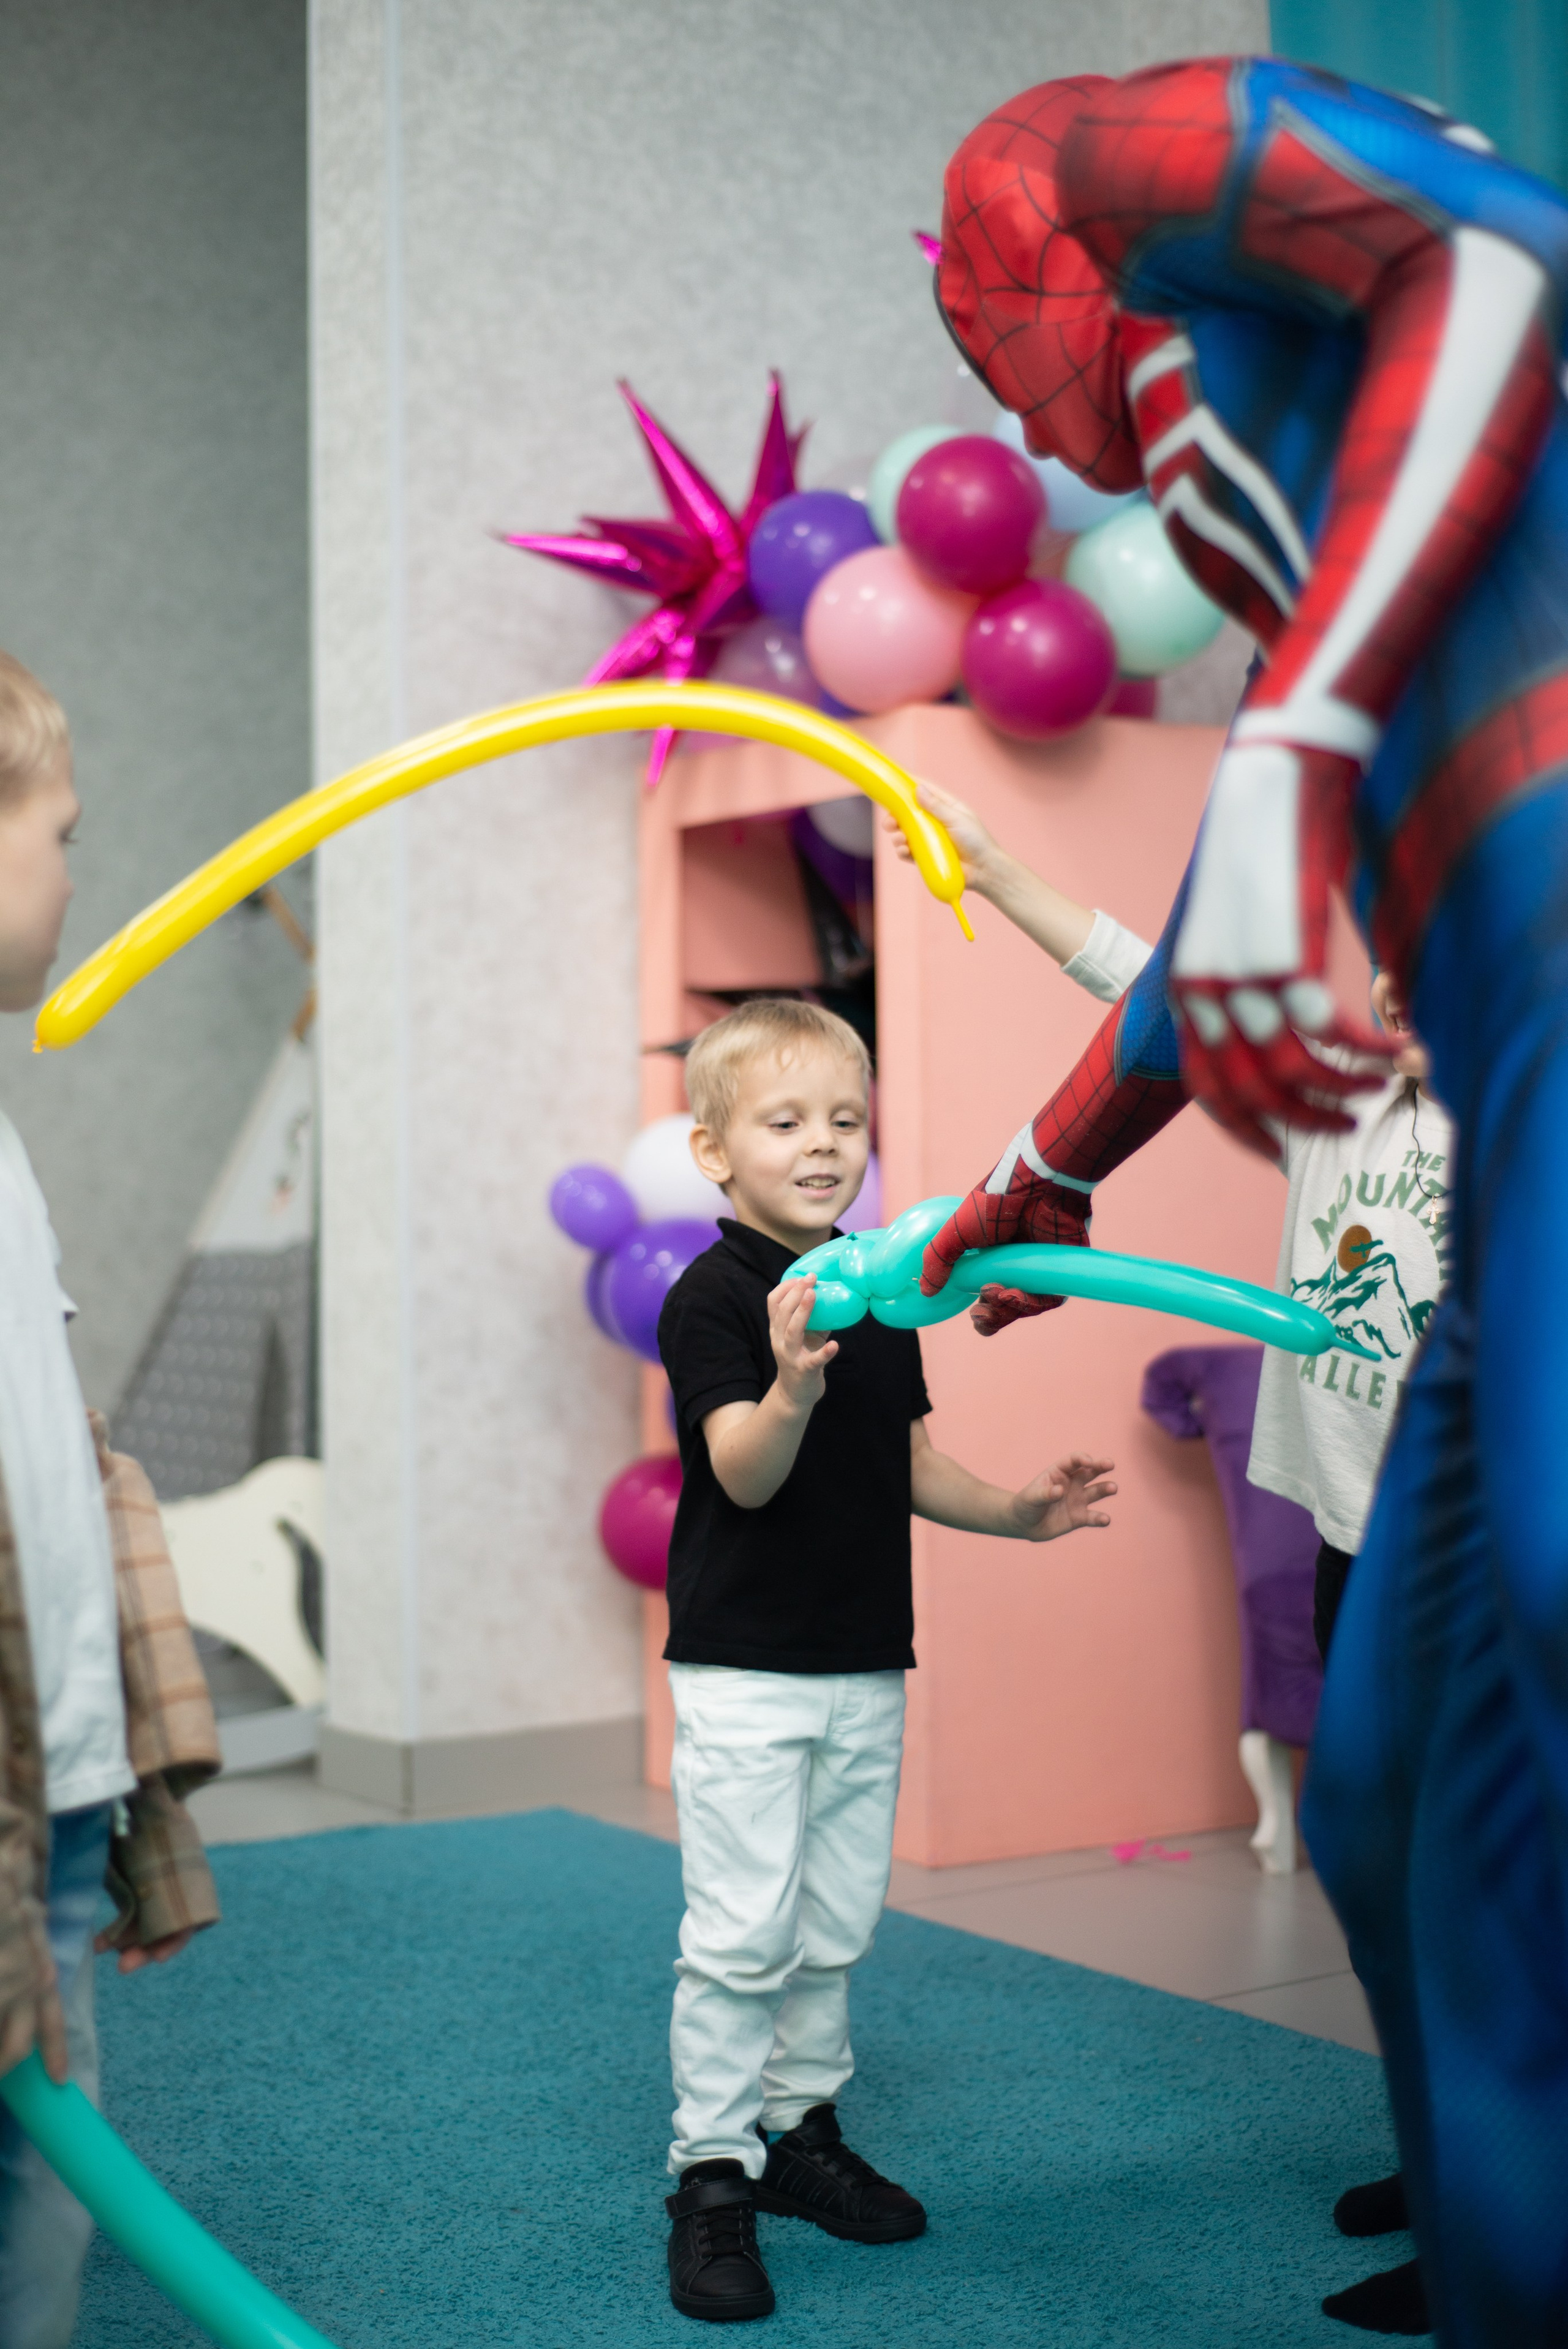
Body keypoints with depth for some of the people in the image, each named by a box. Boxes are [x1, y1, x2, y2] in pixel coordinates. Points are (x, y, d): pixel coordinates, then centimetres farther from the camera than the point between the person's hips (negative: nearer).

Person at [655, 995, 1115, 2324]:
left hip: (865, 1664, 7)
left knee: (837, 1925, 15)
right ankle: (713, 2175, 8)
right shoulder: (715, 1297, -13)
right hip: (745, 1669, -7)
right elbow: (745, 1475, -24)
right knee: (741, 1933, -3)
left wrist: (1015, 1512, 4)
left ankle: (803, 2128, 30)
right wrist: (792, 1386, -42)